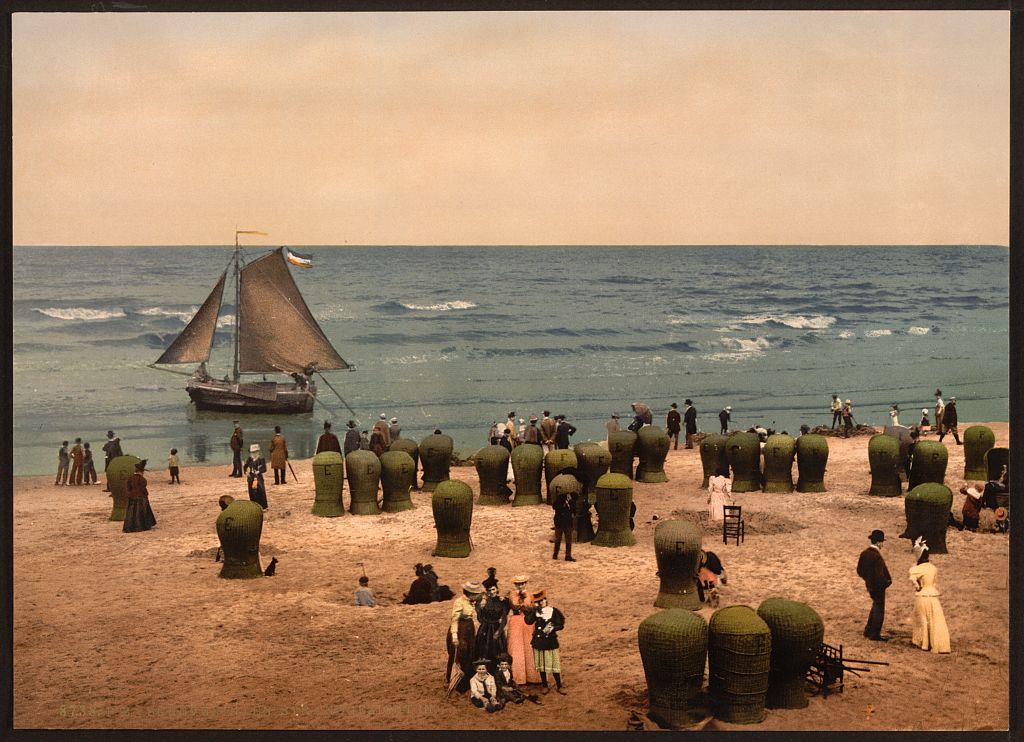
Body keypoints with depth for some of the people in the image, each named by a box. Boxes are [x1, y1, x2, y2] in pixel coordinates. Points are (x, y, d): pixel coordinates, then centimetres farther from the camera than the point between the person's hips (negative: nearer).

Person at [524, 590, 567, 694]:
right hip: (538, 641, 3)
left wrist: (552, 628, -22)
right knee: (541, 665, 10)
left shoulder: (554, 611, -6)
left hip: (551, 641, -2)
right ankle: (545, 686, 23)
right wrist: (534, 610, -19)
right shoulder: (535, 612, 0)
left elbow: (561, 625, -5)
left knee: (554, 664, 1)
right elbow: (528, 621, -14)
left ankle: (559, 686, 13)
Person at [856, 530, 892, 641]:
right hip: (878, 586, -8)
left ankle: (868, 630, 32)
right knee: (879, 610, 6)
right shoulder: (877, 556, -27)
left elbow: (859, 570, 8)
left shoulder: (864, 553, -1)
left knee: (875, 606, 25)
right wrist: (887, 582, -11)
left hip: (870, 585, 8)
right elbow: (879, 575, -28)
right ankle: (875, 635, 14)